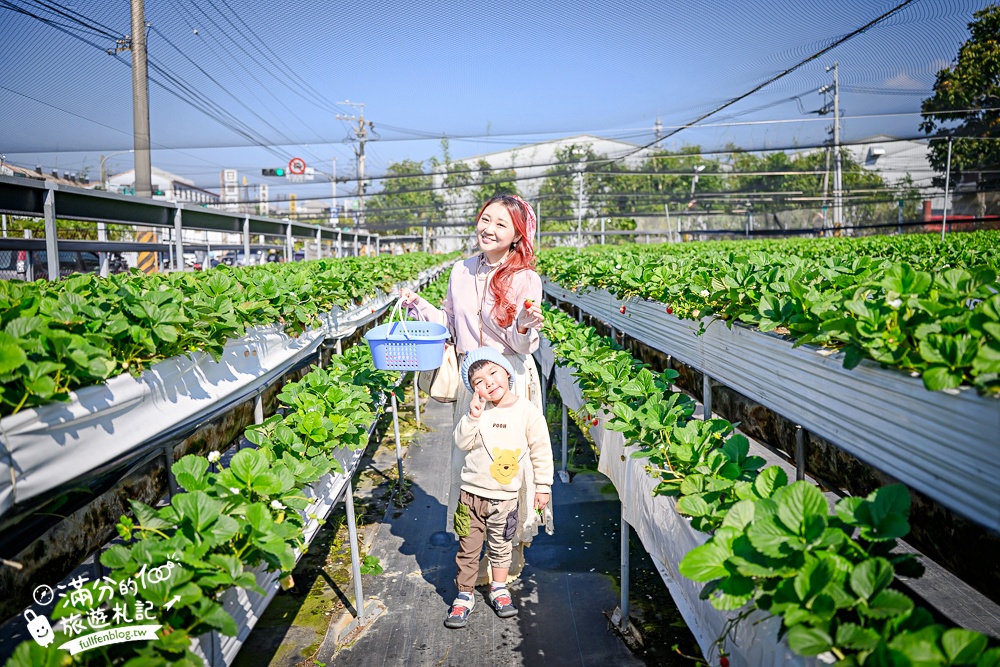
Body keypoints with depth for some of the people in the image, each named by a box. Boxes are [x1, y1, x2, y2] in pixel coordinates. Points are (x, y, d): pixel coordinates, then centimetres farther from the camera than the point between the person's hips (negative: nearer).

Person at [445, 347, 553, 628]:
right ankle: (464, 596, 25)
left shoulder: (527, 411, -10)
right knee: (468, 548, 9)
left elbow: (541, 451, -3)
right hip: (472, 493, 1)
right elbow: (461, 443, -8)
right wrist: (472, 416, -22)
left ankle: (499, 589, 38)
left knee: (501, 547, 17)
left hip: (505, 497, -1)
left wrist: (543, 486, -1)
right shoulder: (478, 410, -5)